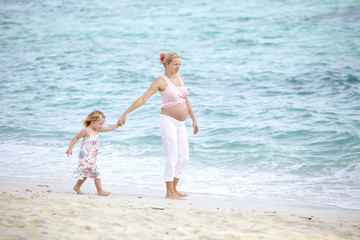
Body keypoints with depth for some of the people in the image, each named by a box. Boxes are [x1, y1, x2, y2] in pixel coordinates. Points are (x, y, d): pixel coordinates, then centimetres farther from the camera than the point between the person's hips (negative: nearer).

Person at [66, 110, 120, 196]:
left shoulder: (97, 130, 6)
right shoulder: (86, 131, -16)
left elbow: (108, 128, 10)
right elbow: (76, 138, -8)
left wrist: (118, 125, -1)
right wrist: (70, 149, -7)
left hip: (92, 157, 9)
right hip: (86, 156, -9)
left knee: (86, 173, 20)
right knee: (96, 172, -9)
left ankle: (77, 187, 34)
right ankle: (100, 191, -5)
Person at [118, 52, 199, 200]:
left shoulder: (179, 78, 12)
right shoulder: (161, 81, -10)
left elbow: (186, 100, 21)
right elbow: (143, 99, -15)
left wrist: (194, 120, 22)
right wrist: (125, 113, -22)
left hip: (180, 125, 8)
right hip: (168, 121, -8)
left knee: (184, 158, 7)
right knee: (172, 158, -7)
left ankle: (174, 189, 19)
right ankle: (169, 193, 1)